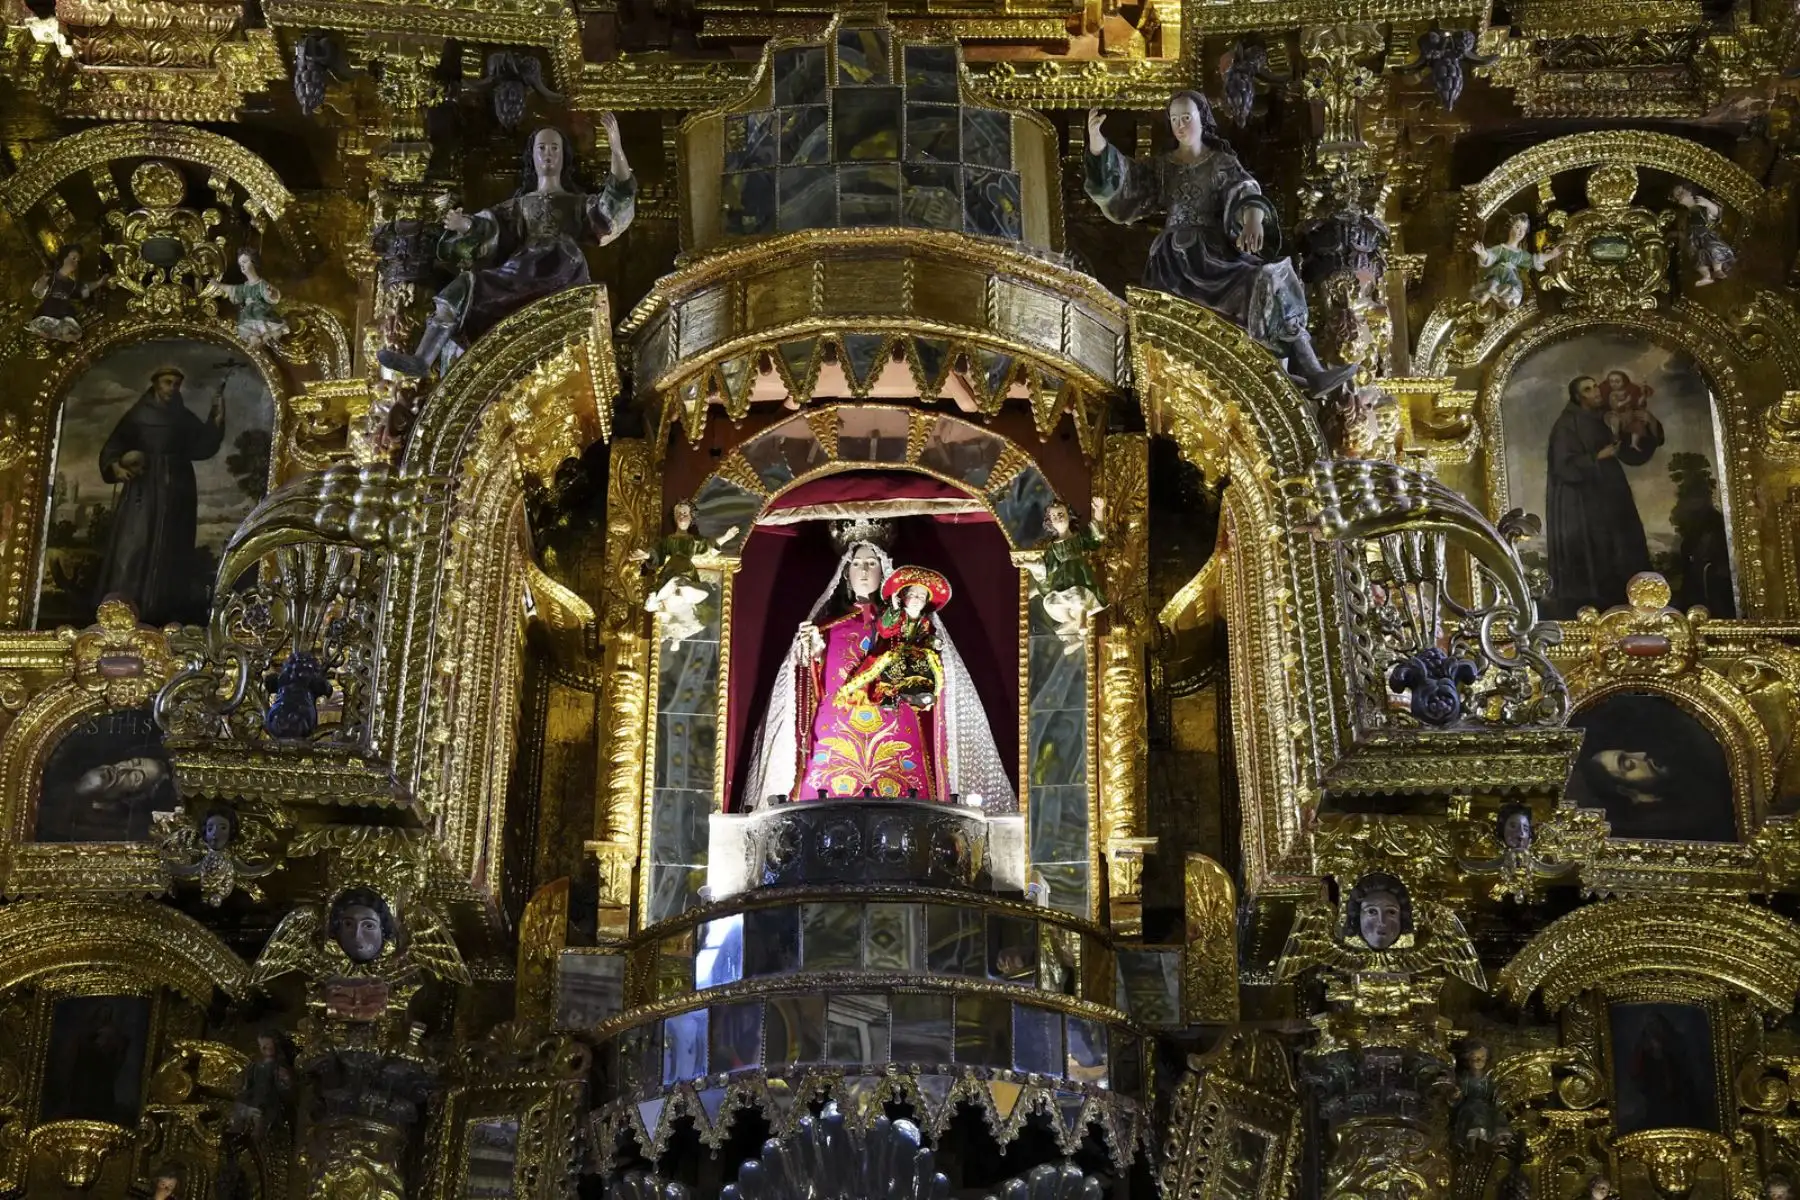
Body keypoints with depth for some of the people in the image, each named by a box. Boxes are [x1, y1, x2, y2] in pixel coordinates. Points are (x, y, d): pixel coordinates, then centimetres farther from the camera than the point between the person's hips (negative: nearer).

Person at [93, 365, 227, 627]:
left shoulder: (184, 419, 10)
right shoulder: (137, 415, 4)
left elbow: (204, 446, 0)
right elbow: (113, 448, 3)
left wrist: (217, 417, -10)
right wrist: (116, 467, -16)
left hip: (175, 490, 2)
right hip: (143, 488, -2)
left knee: (171, 549, 1)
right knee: (133, 544, -10)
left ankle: (170, 613, 2)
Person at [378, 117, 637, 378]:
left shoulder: (580, 203, 28)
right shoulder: (517, 206, 33)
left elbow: (618, 199, 9)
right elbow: (489, 225, 14)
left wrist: (616, 148, -2)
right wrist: (466, 225, -10)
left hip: (562, 271, -4)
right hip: (520, 271, 4)